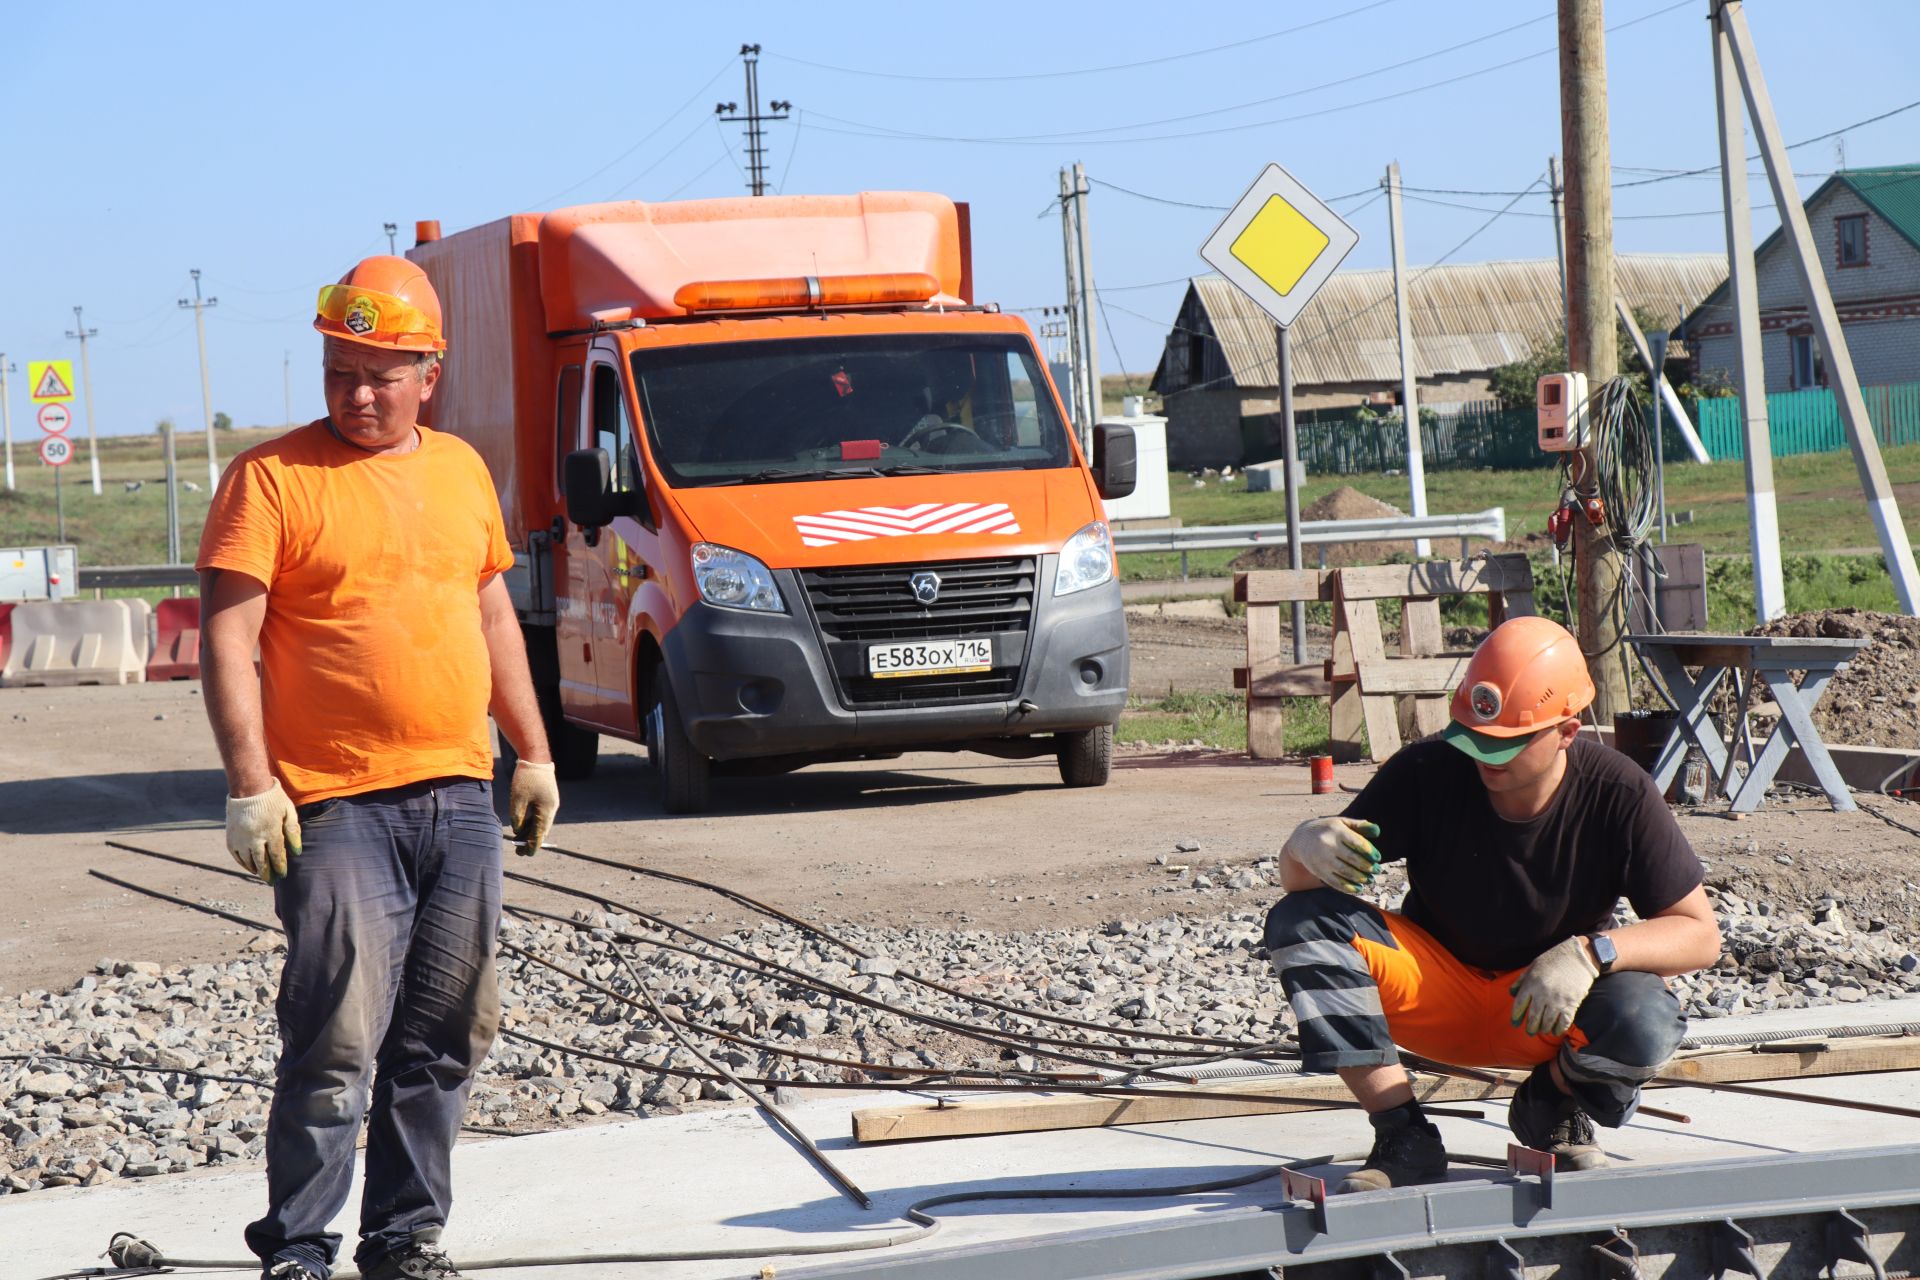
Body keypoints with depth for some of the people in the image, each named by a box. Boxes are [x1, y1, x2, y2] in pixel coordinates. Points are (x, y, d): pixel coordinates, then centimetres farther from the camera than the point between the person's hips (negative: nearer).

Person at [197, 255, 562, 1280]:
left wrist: (532, 753, 19)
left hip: (461, 798, 6)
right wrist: (249, 782, -15)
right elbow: (228, 637, -8)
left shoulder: (461, 470, 14)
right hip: (338, 807, -6)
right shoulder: (272, 477, -3)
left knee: (444, 1037, 8)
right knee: (337, 1042, -10)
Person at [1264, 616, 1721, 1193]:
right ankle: (1404, 1138, -20)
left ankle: (1552, 1107, 2)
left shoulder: (1618, 794, -19)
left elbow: (1700, 935, -16)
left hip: (1552, 1009, -1)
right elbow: (1295, 879, -14)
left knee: (1645, 1021, -35)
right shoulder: (1428, 772, -18)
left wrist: (1591, 953, -34)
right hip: (1437, 990, 1)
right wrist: (1308, 845, -40)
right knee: (1300, 922, -25)